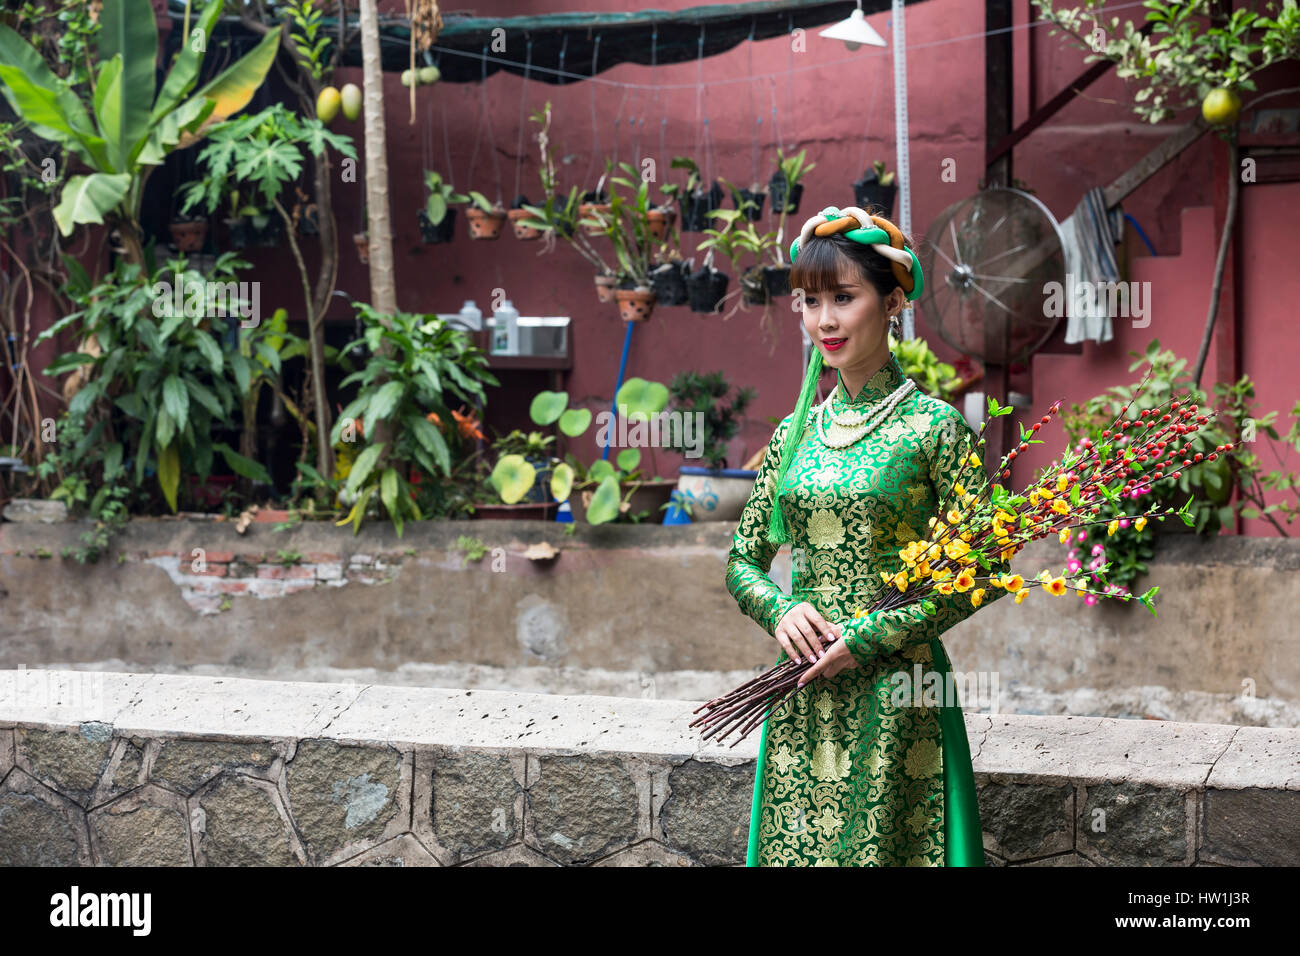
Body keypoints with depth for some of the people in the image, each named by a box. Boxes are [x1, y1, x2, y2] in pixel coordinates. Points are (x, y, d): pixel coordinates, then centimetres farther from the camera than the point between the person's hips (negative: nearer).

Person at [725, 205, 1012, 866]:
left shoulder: (933, 427, -5)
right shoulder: (796, 433, 9)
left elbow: (987, 570, -8)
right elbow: (742, 561, 14)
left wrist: (868, 636, -13)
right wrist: (781, 610, -8)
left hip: (894, 695, -4)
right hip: (803, 695, 4)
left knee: (880, 847, -1)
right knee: (796, 844, 9)